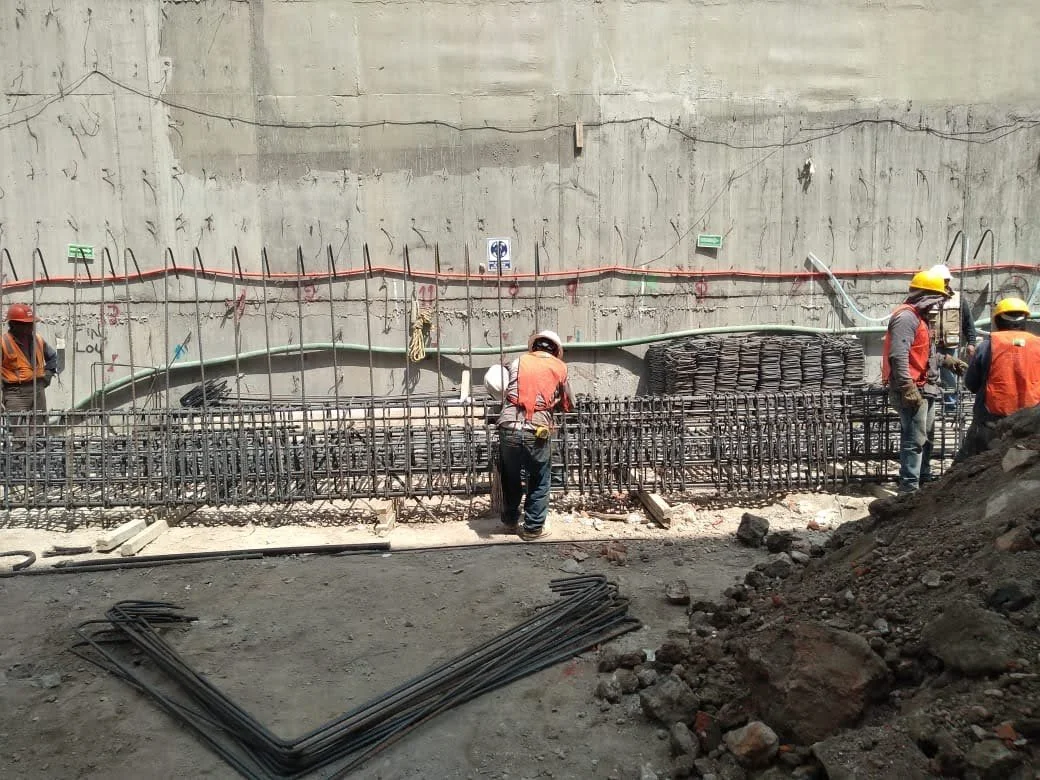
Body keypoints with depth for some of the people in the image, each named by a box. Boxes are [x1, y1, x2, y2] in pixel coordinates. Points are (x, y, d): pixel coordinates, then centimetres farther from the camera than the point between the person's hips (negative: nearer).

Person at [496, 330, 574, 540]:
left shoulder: (518, 362, 13)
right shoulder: (559, 367, 12)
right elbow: (569, 405, 19)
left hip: (509, 428, 2)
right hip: (538, 432, -2)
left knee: (510, 478, 22)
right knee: (539, 482, 17)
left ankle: (510, 520, 36)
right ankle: (533, 527, 21)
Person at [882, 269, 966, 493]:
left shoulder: (919, 317, 18)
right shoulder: (906, 317, -16)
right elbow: (898, 356, -25)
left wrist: (948, 361, 30)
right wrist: (908, 389, -28)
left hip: (924, 389, 11)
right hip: (913, 390, -11)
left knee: (925, 437, 20)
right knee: (914, 440, -9)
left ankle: (924, 478, 33)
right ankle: (909, 487, -4)